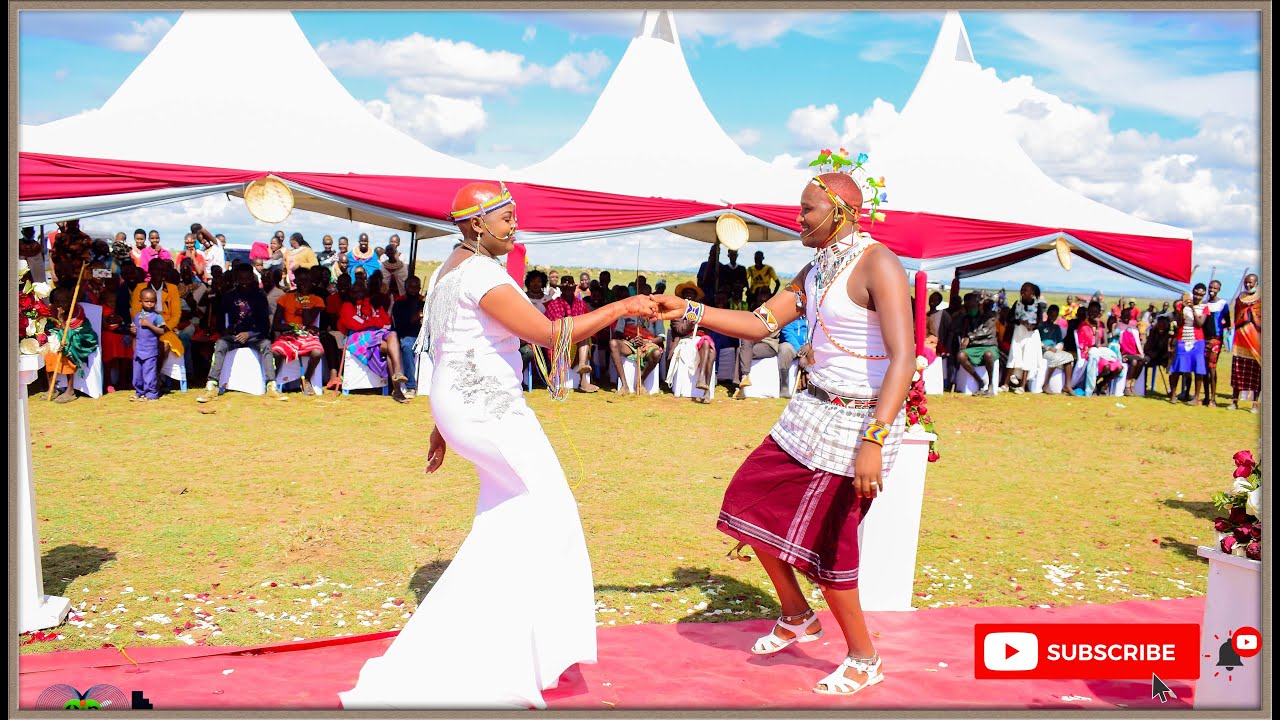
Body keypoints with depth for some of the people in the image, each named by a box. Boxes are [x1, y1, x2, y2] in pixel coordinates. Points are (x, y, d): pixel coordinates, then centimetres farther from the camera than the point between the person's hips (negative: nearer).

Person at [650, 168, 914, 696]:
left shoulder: (878, 266, -19)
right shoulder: (816, 271, 10)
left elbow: (903, 358, -28)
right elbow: (760, 324, 12)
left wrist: (874, 440, -36)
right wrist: (689, 311, 3)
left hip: (857, 421, -9)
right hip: (812, 411, 9)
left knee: (823, 541, -1)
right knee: (752, 501, 12)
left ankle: (864, 661, 20)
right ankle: (797, 618, 32)